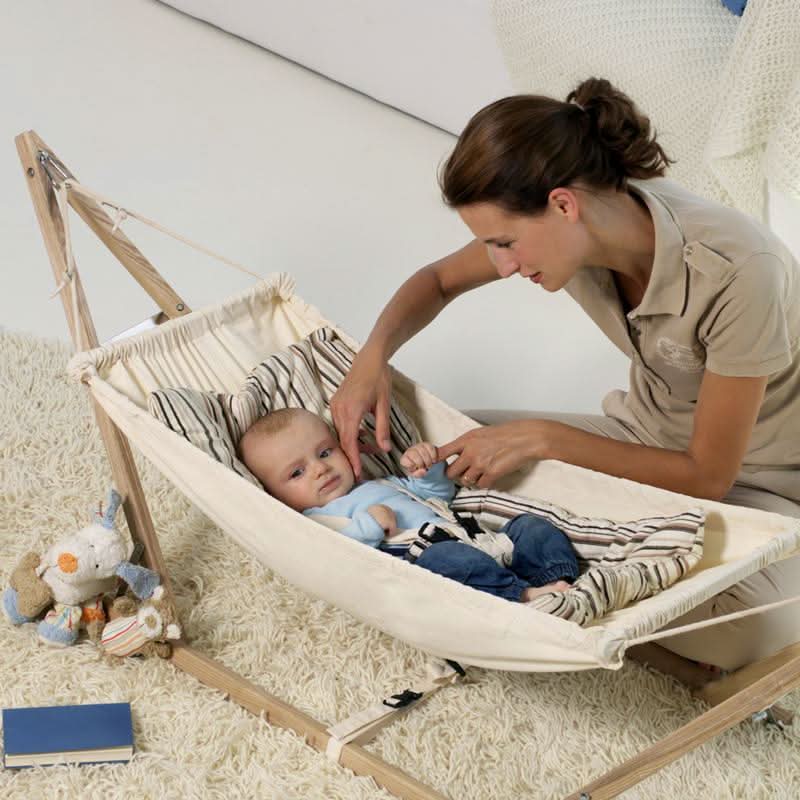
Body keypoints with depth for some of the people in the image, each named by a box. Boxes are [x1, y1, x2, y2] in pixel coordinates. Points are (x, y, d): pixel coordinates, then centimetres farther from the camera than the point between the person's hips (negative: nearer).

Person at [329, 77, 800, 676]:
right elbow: (439, 279, 3)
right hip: (647, 434, 6)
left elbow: (708, 475, -25)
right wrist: (374, 356, -16)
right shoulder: (584, 219, -16)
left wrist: (542, 438, -27)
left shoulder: (737, 271, -34)